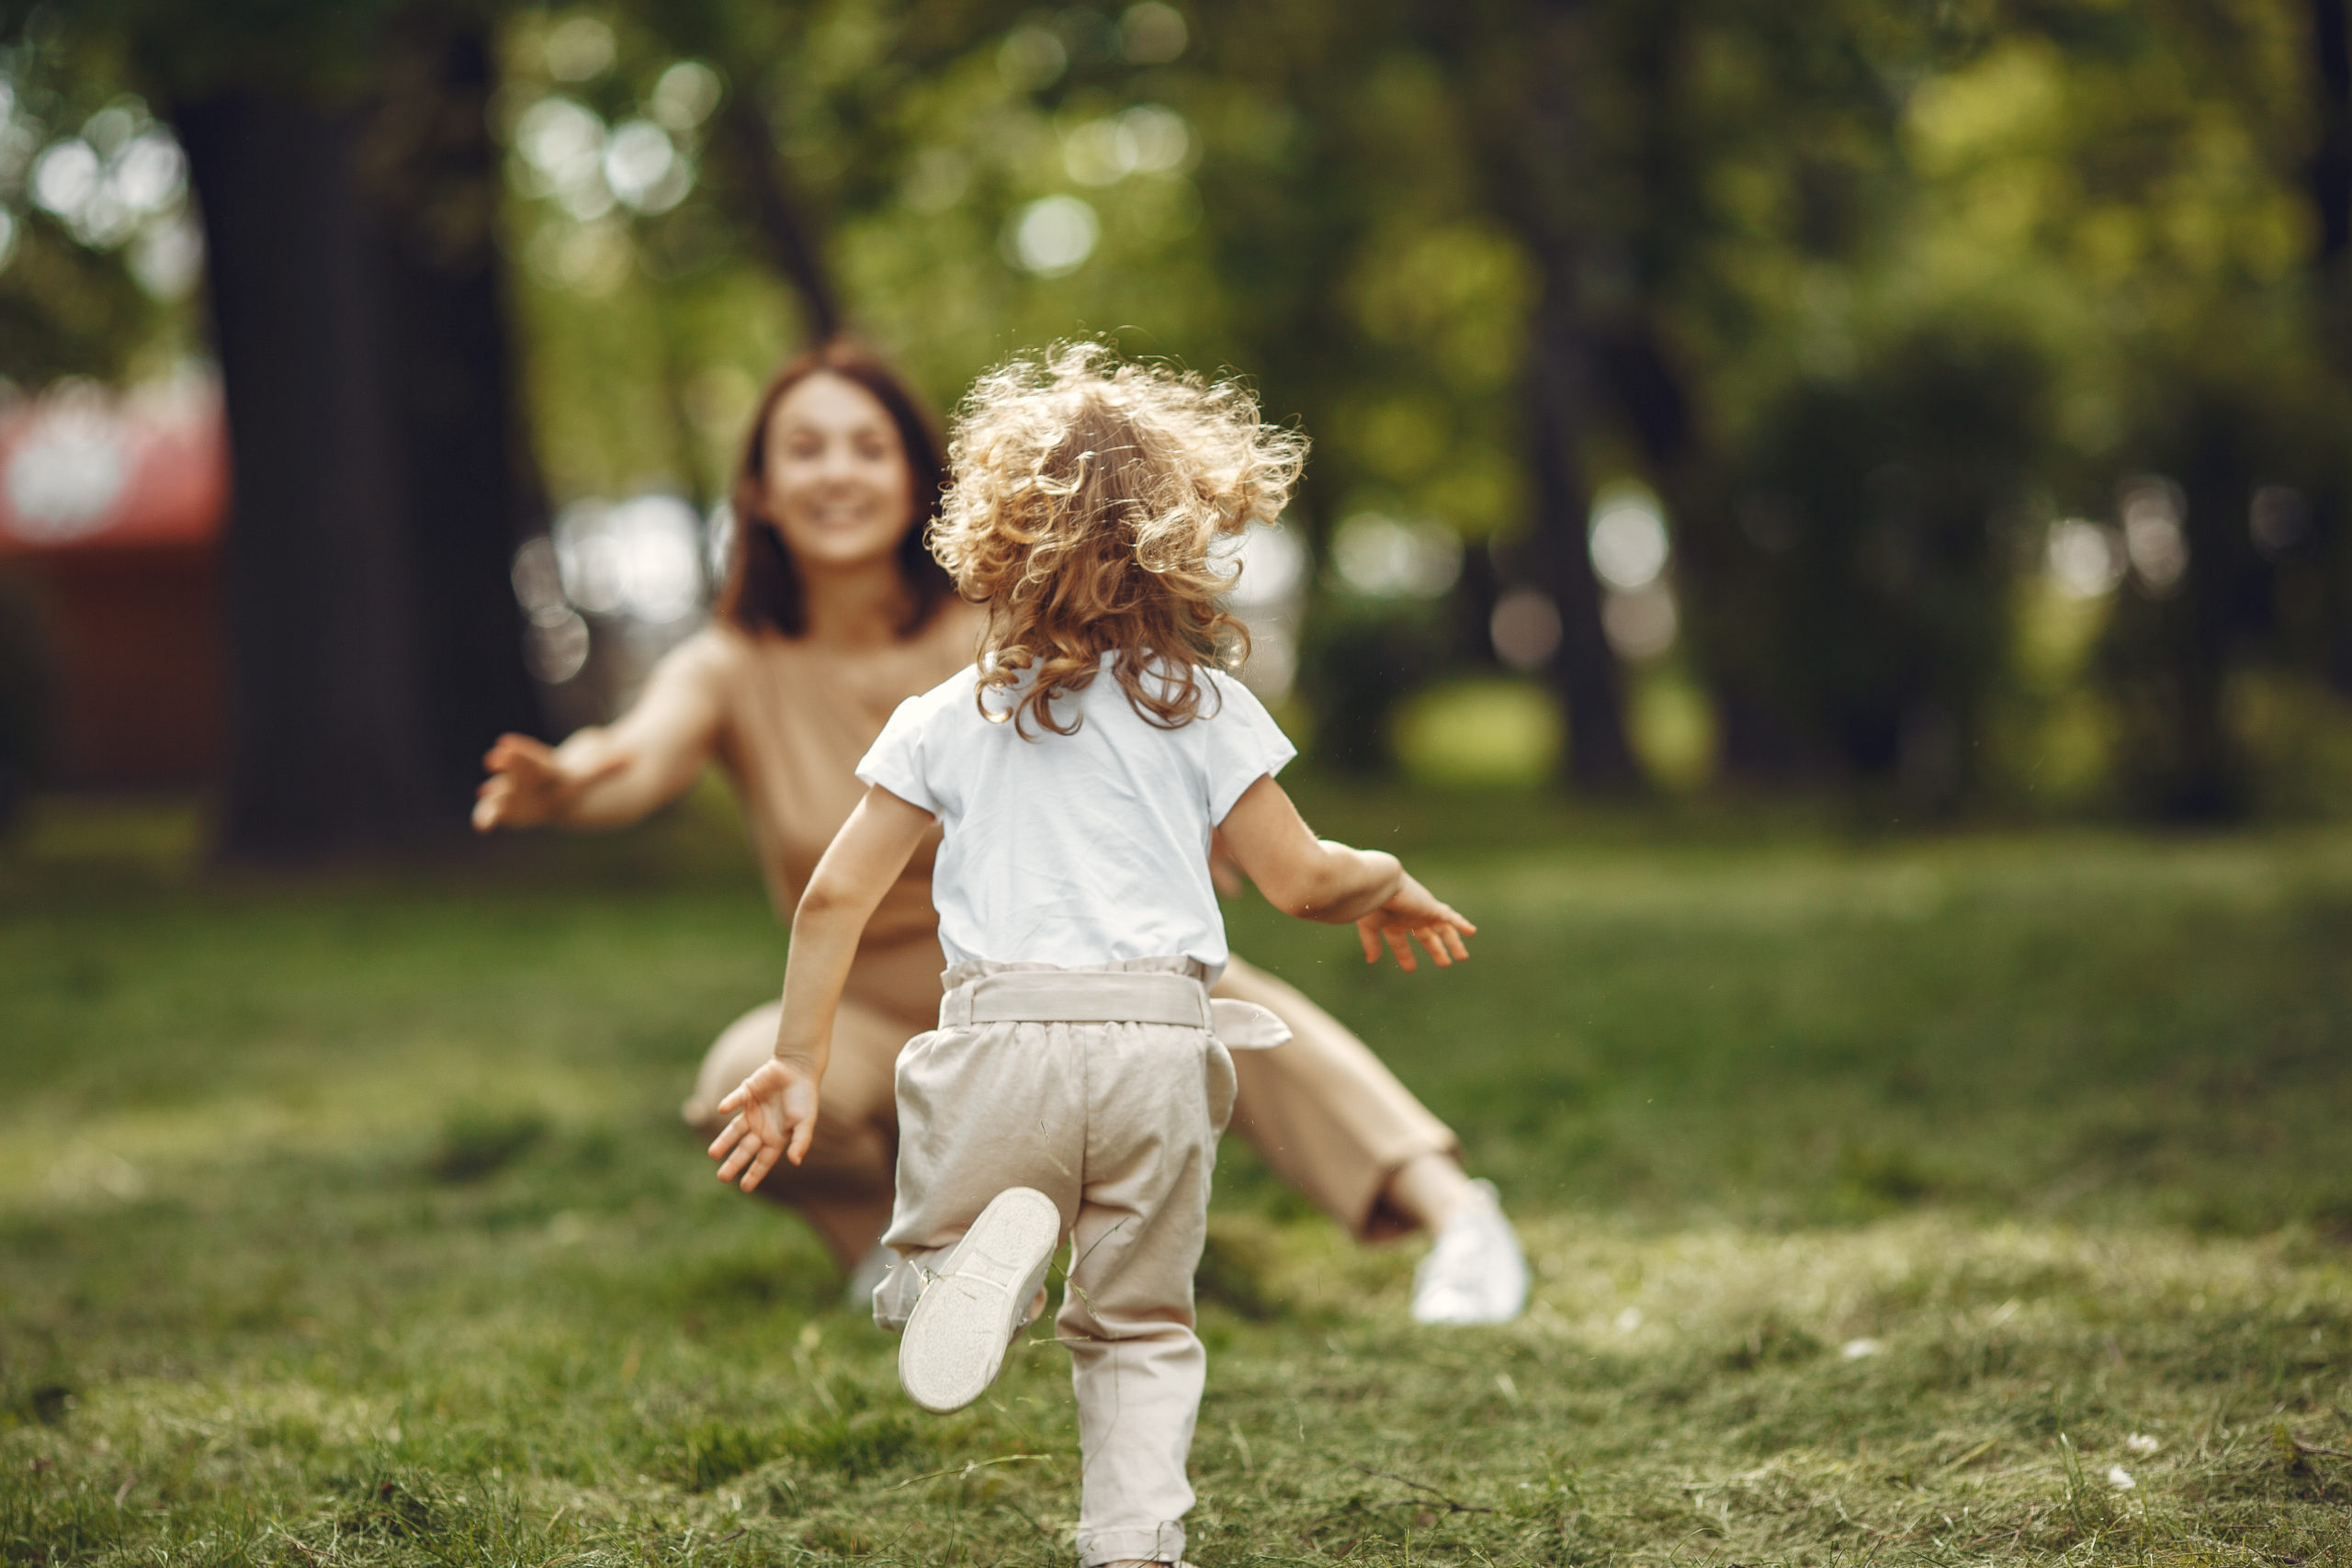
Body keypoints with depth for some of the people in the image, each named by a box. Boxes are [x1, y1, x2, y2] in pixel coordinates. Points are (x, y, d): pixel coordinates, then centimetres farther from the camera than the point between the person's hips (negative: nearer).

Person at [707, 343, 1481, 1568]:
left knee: (916, 1279, 14)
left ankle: (990, 1250, -20)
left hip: (999, 1033, 0)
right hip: (1156, 1041, 1)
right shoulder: (1204, 705, 6)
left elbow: (836, 894, 6)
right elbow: (1298, 882, 5)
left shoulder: (947, 719, 10)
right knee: (1140, 1326, 16)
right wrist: (1390, 887, 26)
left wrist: (798, 1063, 14)